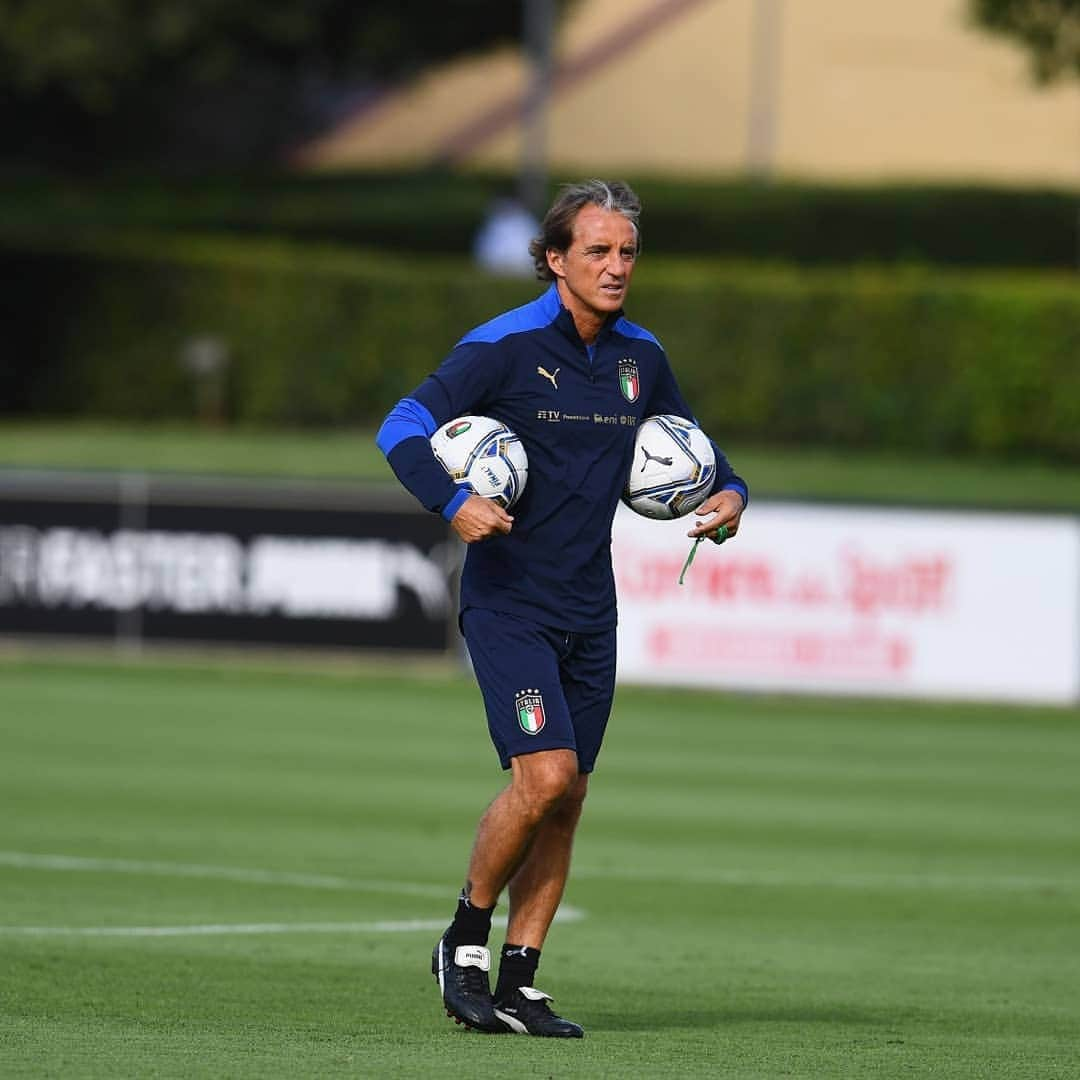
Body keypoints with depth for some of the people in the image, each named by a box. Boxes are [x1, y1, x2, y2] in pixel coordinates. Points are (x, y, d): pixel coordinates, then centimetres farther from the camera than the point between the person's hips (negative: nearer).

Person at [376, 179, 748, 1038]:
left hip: (590, 612, 6)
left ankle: (518, 984, 12)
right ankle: (466, 939, 1)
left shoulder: (639, 357, 8)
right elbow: (403, 428, -14)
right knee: (543, 775, -19)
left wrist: (728, 492, 3)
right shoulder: (506, 346, -10)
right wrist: (452, 502, -31)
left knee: (565, 800, 4)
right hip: (508, 602, -6)